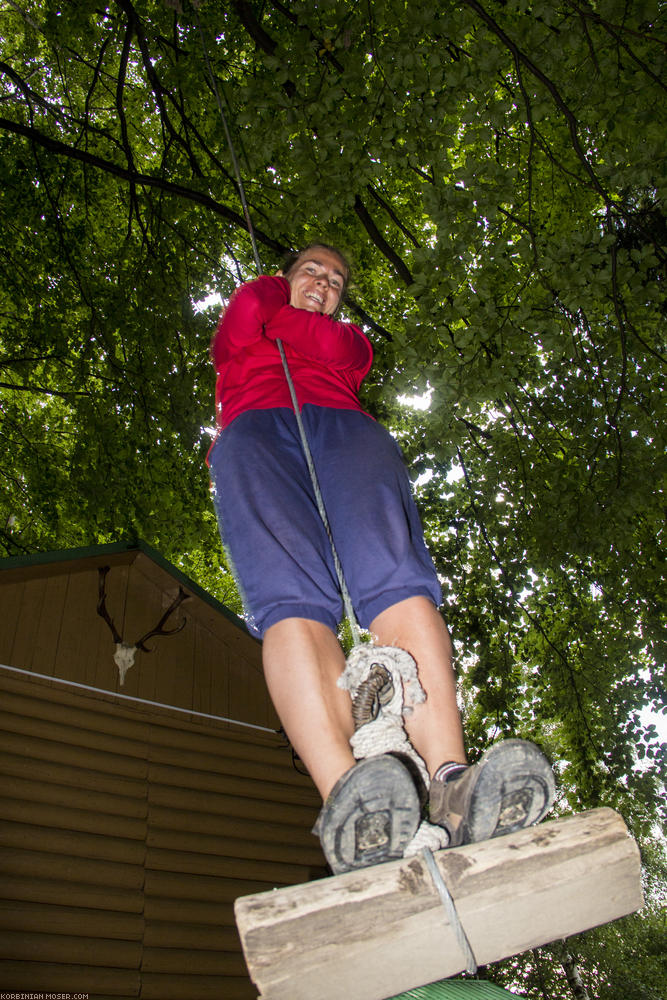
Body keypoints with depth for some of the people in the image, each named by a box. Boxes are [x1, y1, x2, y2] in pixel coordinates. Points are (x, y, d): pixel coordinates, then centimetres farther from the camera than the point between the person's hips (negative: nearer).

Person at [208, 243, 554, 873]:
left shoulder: (352, 340, 41)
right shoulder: (232, 339, 40)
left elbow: (334, 350, 15)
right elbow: (248, 314, 14)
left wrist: (273, 313, 30)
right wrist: (276, 286, 36)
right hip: (255, 429, -1)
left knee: (398, 577, -33)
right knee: (291, 596, -34)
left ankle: (451, 782, -54)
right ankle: (344, 795, -57)